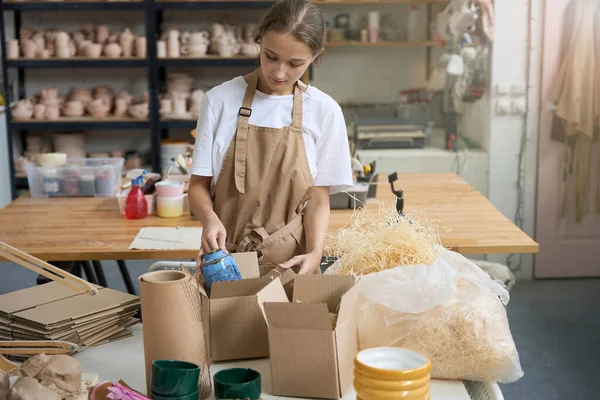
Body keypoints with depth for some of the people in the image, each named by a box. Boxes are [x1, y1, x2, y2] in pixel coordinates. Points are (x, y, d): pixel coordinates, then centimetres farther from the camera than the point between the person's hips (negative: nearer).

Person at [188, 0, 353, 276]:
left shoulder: (324, 111, -3)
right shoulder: (220, 100, -4)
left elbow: (318, 199, -1)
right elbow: (198, 186, -1)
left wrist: (315, 253, -18)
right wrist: (210, 219, -22)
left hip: (291, 261, 0)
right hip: (224, 256, 0)